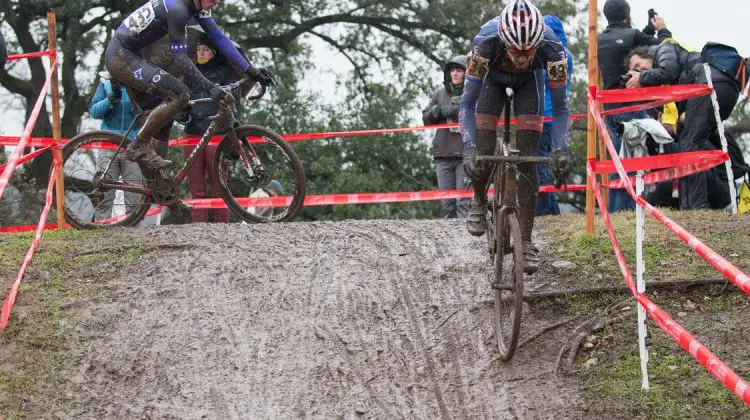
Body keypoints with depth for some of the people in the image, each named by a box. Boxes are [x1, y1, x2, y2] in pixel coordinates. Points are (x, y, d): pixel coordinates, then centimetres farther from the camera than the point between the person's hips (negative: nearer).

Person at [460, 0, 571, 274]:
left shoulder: (552, 49, -39)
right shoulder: (486, 42, -42)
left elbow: (559, 106, -26)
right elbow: (467, 103, -34)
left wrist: (560, 149, -40)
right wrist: (469, 147, -47)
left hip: (529, 80, 0)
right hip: (494, 77, 0)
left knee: (527, 159, -11)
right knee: (482, 155, -13)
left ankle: (526, 241, -5)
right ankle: (479, 201, 21)